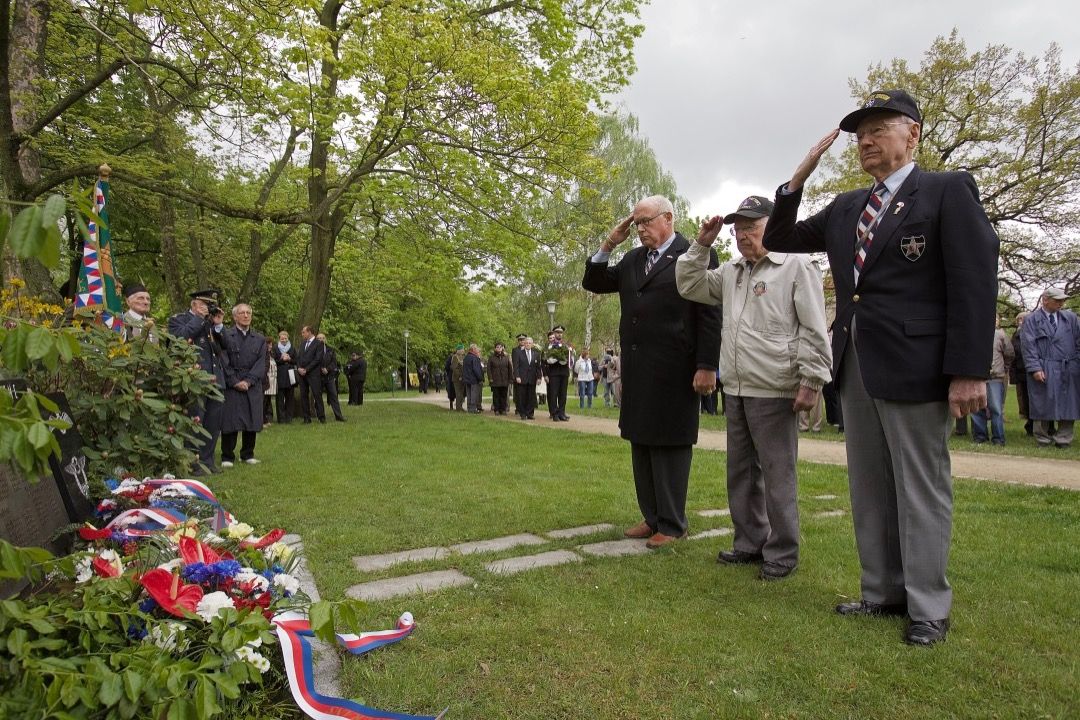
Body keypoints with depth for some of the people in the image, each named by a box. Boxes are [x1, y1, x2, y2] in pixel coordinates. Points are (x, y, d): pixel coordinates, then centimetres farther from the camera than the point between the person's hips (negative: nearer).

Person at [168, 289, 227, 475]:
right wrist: (199, 318, -11)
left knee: (214, 423, 9)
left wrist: (218, 325, 2)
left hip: (216, 380, 6)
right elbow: (180, 337, -18)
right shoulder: (178, 319, 3)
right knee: (195, 422, -3)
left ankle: (208, 459, 18)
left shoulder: (211, 322, 20)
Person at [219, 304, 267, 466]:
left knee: (252, 422, 5)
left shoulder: (259, 339, 10)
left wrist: (248, 381, -11)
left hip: (253, 387, 3)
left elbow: (261, 363, 1)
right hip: (230, 386, -3)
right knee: (230, 422, -2)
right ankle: (227, 457, 8)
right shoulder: (225, 335, 0)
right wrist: (235, 382, -12)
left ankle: (248, 454, 18)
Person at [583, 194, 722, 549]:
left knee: (670, 445, 1)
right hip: (636, 370, 7)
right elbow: (593, 283, 18)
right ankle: (652, 517, 22)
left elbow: (710, 315, -9)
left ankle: (671, 525, 12)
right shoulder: (632, 259, 15)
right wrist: (608, 244, 6)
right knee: (641, 444, 11)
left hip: (674, 371, -7)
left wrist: (707, 366, -14)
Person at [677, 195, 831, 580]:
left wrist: (811, 382, -13)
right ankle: (750, 542, 27)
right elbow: (689, 287, 18)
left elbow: (814, 331, -9)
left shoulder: (797, 266, -5)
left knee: (777, 474, 1)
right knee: (740, 471, 14)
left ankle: (782, 553, 14)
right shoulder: (731, 272, 16)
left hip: (775, 391, -7)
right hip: (735, 390, 7)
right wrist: (701, 246, 8)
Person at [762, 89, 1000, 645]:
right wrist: (799, 176, 5)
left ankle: (928, 607, 15)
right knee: (869, 489, 11)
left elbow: (975, 283, -8)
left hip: (914, 364, -6)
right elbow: (778, 241, 16)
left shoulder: (948, 191, -2)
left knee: (921, 489, 2)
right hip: (854, 365, 7)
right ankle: (883, 593, 23)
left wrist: (969, 371, -15)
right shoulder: (845, 207, 16)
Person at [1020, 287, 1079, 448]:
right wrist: (1035, 368, -13)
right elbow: (1028, 346, -4)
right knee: (1043, 406, 1)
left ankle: (1063, 440, 13)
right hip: (1043, 371, -3)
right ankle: (1044, 441, 11)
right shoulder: (1031, 320, 2)